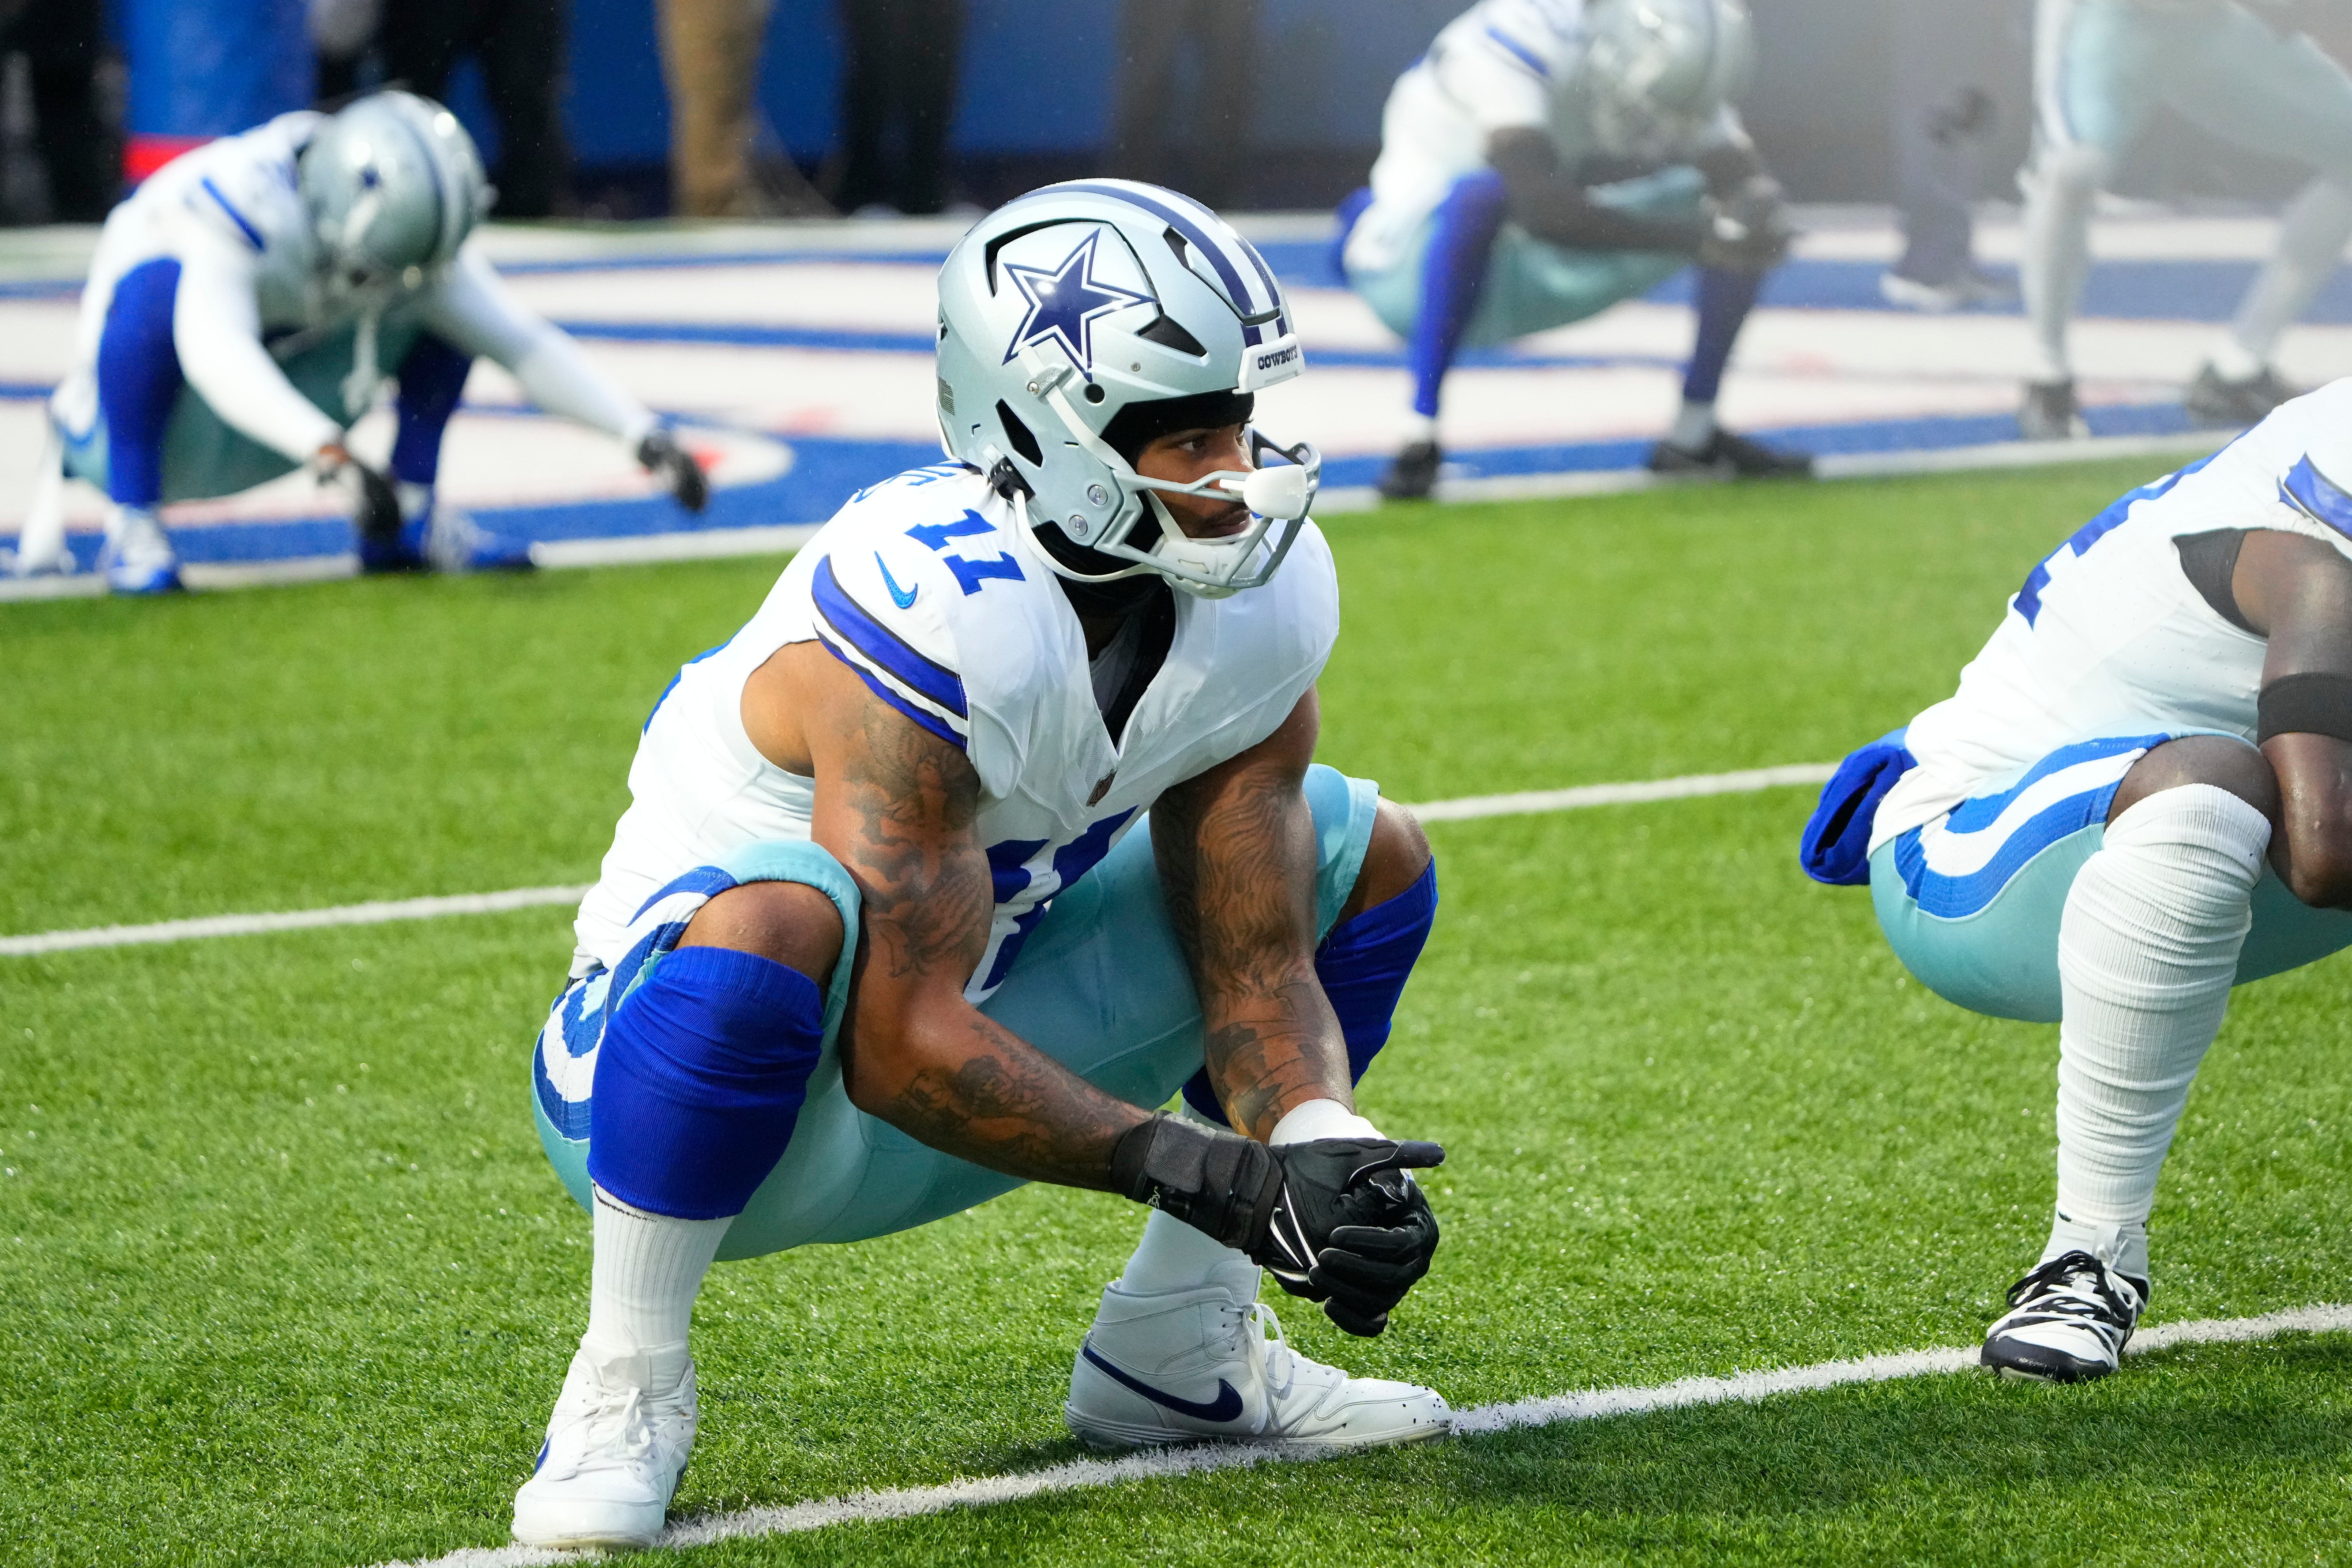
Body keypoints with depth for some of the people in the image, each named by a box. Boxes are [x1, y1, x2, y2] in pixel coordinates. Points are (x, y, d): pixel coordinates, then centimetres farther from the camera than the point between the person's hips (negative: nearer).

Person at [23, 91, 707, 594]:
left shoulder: (403, 232, -12)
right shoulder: (244, 200, -33)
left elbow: (521, 343, -8)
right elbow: (213, 352, -49)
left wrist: (643, 434, -20)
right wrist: (334, 454, -62)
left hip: (250, 446, 6)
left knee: (446, 305, -4)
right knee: (159, 282, -38)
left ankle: (409, 521, 1)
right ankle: (131, 525, -25)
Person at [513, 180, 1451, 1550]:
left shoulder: (1265, 601, -9)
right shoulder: (934, 614, -33)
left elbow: (1255, 960, -6)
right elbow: (902, 1050, -34)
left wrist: (1322, 1149, -27)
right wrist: (1214, 1175, -35)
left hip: (942, 1044, 8)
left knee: (1369, 857, 7)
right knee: (783, 922, -42)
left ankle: (1177, 1351, 13)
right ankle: (627, 1386, -19)